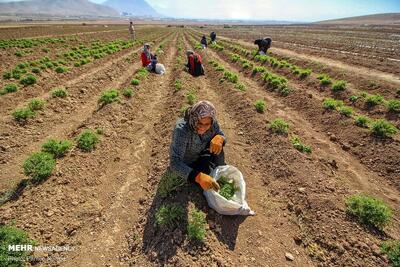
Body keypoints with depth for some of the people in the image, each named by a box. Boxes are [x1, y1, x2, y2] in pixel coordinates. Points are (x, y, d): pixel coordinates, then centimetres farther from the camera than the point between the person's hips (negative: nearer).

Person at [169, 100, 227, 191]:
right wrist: (199, 177, -58)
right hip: (185, 162, -4)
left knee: (217, 145, -18)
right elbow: (175, 163, -44)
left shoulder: (212, 123, -25)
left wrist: (219, 138, -34)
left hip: (200, 153, 4)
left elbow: (222, 135, -8)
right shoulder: (182, 130, -40)